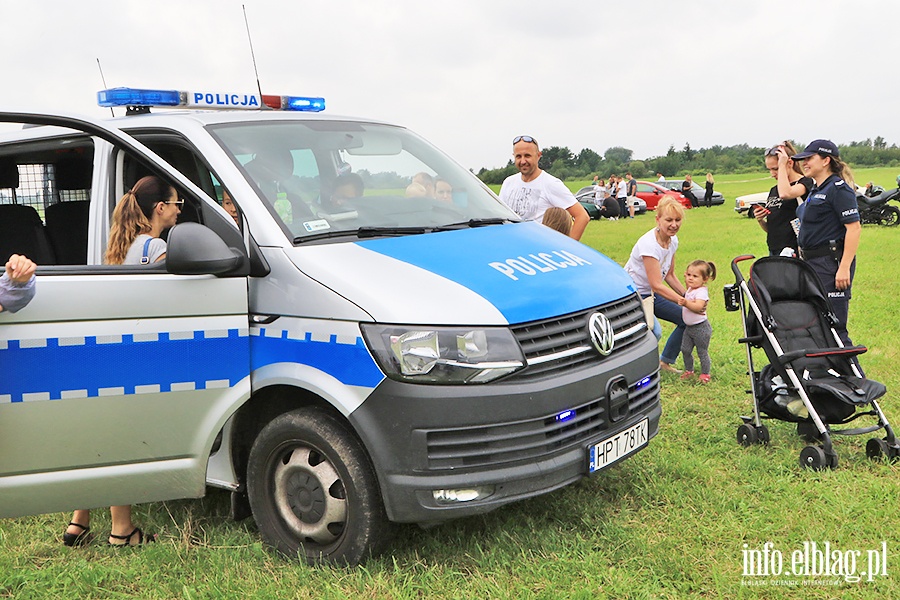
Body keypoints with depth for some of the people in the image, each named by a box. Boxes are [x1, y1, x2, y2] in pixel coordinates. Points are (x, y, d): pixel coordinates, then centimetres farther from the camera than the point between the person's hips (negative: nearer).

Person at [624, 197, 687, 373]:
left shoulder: (673, 240, 0)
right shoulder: (649, 244, -26)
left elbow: (670, 275, 9)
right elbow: (657, 285, -28)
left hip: (650, 295, 9)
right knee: (654, 332, -30)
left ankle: (665, 361, 19)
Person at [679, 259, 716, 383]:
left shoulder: (702, 291, -20)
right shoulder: (690, 289, 7)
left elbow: (698, 306, -36)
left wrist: (686, 303, -51)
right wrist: (686, 279, 20)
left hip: (700, 327, -9)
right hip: (689, 327, 9)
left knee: (702, 352, 3)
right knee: (685, 350, 10)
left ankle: (705, 374, 18)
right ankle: (689, 371, 27)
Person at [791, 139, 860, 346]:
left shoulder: (838, 188, -12)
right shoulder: (816, 190, 18)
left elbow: (854, 228, -19)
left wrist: (844, 267, -24)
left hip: (832, 262, -10)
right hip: (813, 263, 10)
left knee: (834, 324, -9)